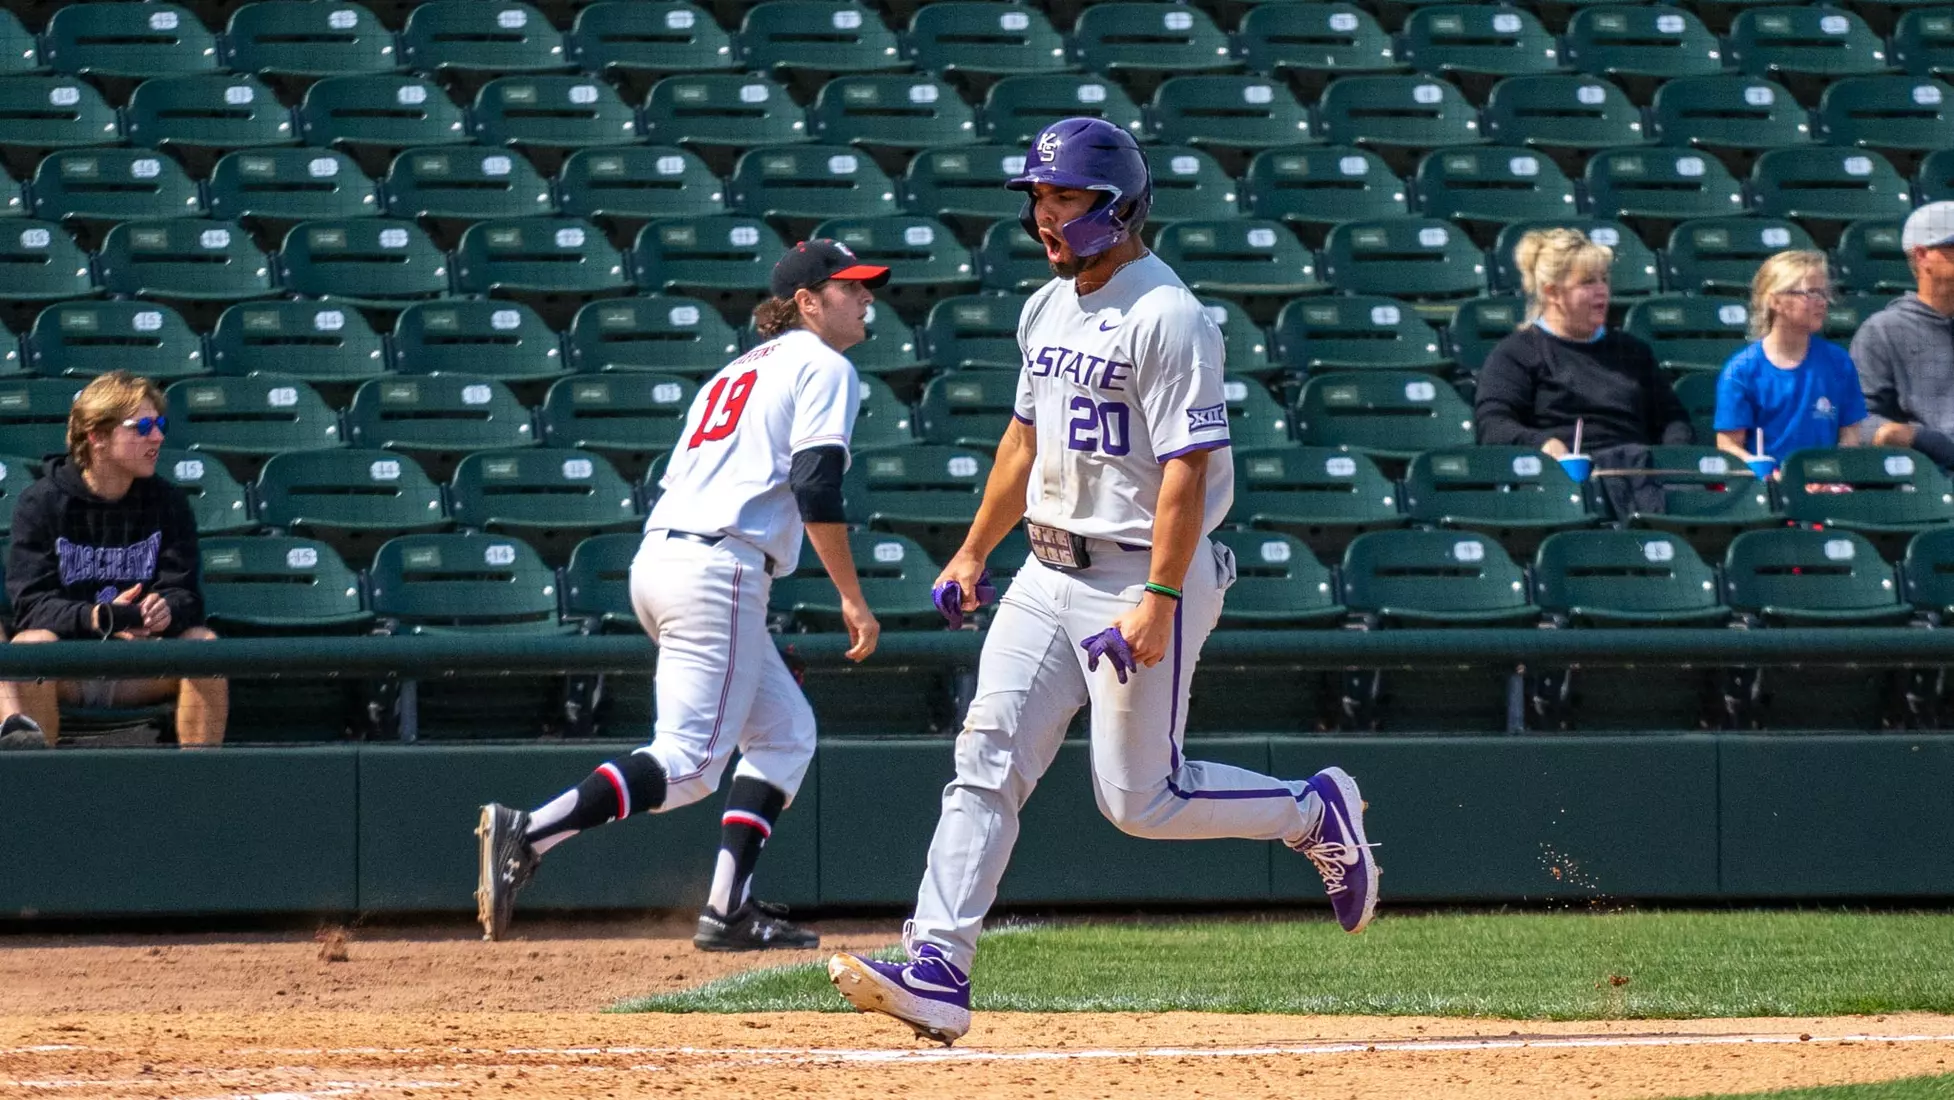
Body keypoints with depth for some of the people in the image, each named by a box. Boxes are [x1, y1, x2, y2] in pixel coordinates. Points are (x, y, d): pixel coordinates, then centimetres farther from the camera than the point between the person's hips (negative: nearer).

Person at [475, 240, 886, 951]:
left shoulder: (740, 370, 27)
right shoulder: (823, 366, 1)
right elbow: (815, 489, -12)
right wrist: (851, 598, -9)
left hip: (658, 556, 10)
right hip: (717, 568, -10)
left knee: (785, 731, 17)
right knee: (687, 762, -14)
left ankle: (729, 911, 8)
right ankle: (526, 835, -28)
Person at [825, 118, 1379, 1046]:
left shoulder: (1167, 318, -16)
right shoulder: (1047, 309, 11)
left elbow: (1188, 471, -20)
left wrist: (1158, 602, -25)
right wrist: (973, 552, 24)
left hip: (1143, 574, -8)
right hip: (1050, 572, 8)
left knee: (1139, 799, -5)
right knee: (987, 761, -4)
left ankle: (1315, 813, 17)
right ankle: (935, 972, -10)